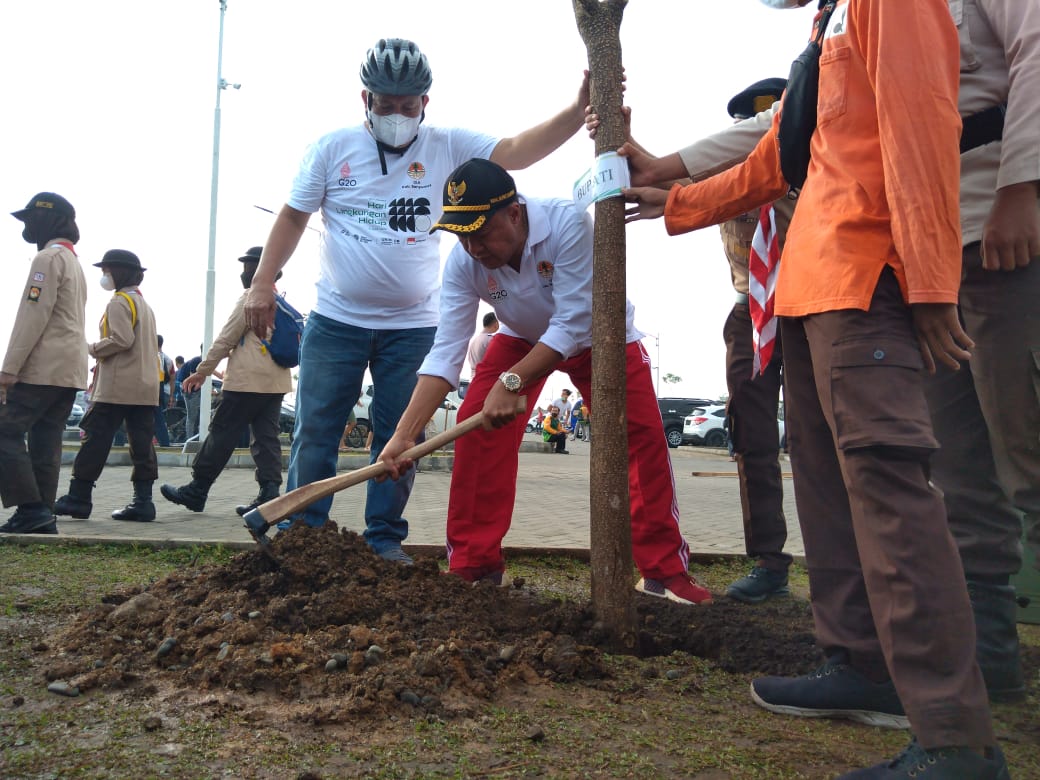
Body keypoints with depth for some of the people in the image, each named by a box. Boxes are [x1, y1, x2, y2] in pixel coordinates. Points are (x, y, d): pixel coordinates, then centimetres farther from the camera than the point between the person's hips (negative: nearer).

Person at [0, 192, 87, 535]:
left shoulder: (48, 258, -8)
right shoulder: (74, 262, 22)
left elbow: (33, 317, -16)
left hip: (43, 367, -9)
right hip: (70, 369, 9)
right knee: (45, 441, 8)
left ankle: (31, 508, -11)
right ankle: (42, 514, 8)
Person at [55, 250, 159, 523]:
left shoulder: (119, 302, -7)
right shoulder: (144, 304, 20)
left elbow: (121, 340, -20)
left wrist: (91, 349, -6)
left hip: (117, 387, -8)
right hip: (145, 386, 8)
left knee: (96, 439, -2)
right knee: (142, 443, 3)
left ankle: (79, 498, 3)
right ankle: (143, 501, 1)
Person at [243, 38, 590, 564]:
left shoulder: (447, 147, 0)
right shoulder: (333, 148, 0)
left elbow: (515, 152, -11)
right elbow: (293, 217, 5)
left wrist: (577, 111, -26)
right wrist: (262, 283, -3)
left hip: (413, 328, 0)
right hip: (335, 320, 0)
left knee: (398, 440, 6)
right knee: (314, 433, 3)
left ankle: (385, 540, 18)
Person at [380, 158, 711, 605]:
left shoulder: (568, 224, -38)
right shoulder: (463, 261, -27)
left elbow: (571, 326, -38)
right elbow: (446, 352, -30)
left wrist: (511, 383, -47)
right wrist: (404, 434, -39)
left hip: (599, 337, -2)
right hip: (522, 337, 3)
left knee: (645, 436, -13)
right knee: (476, 427, -15)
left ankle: (664, 571, 1)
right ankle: (473, 566, -4)